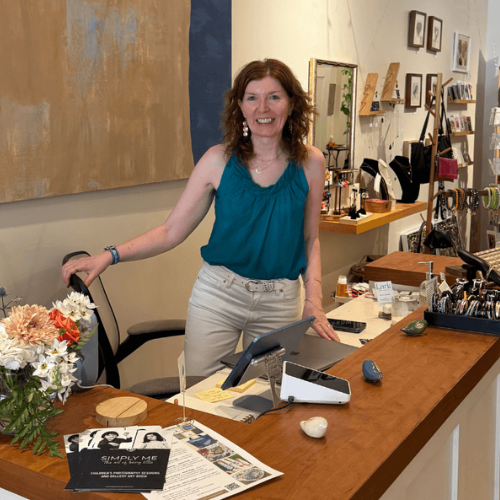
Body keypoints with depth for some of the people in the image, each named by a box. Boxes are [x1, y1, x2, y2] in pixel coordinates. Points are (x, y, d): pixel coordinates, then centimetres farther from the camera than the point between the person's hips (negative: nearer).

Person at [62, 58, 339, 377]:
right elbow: (172, 231, -4)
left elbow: (310, 239, 7)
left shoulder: (310, 163, -2)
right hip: (217, 293, -1)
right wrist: (109, 257, -15)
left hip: (280, 302, 1)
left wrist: (313, 302, -3)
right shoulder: (219, 160, -5)